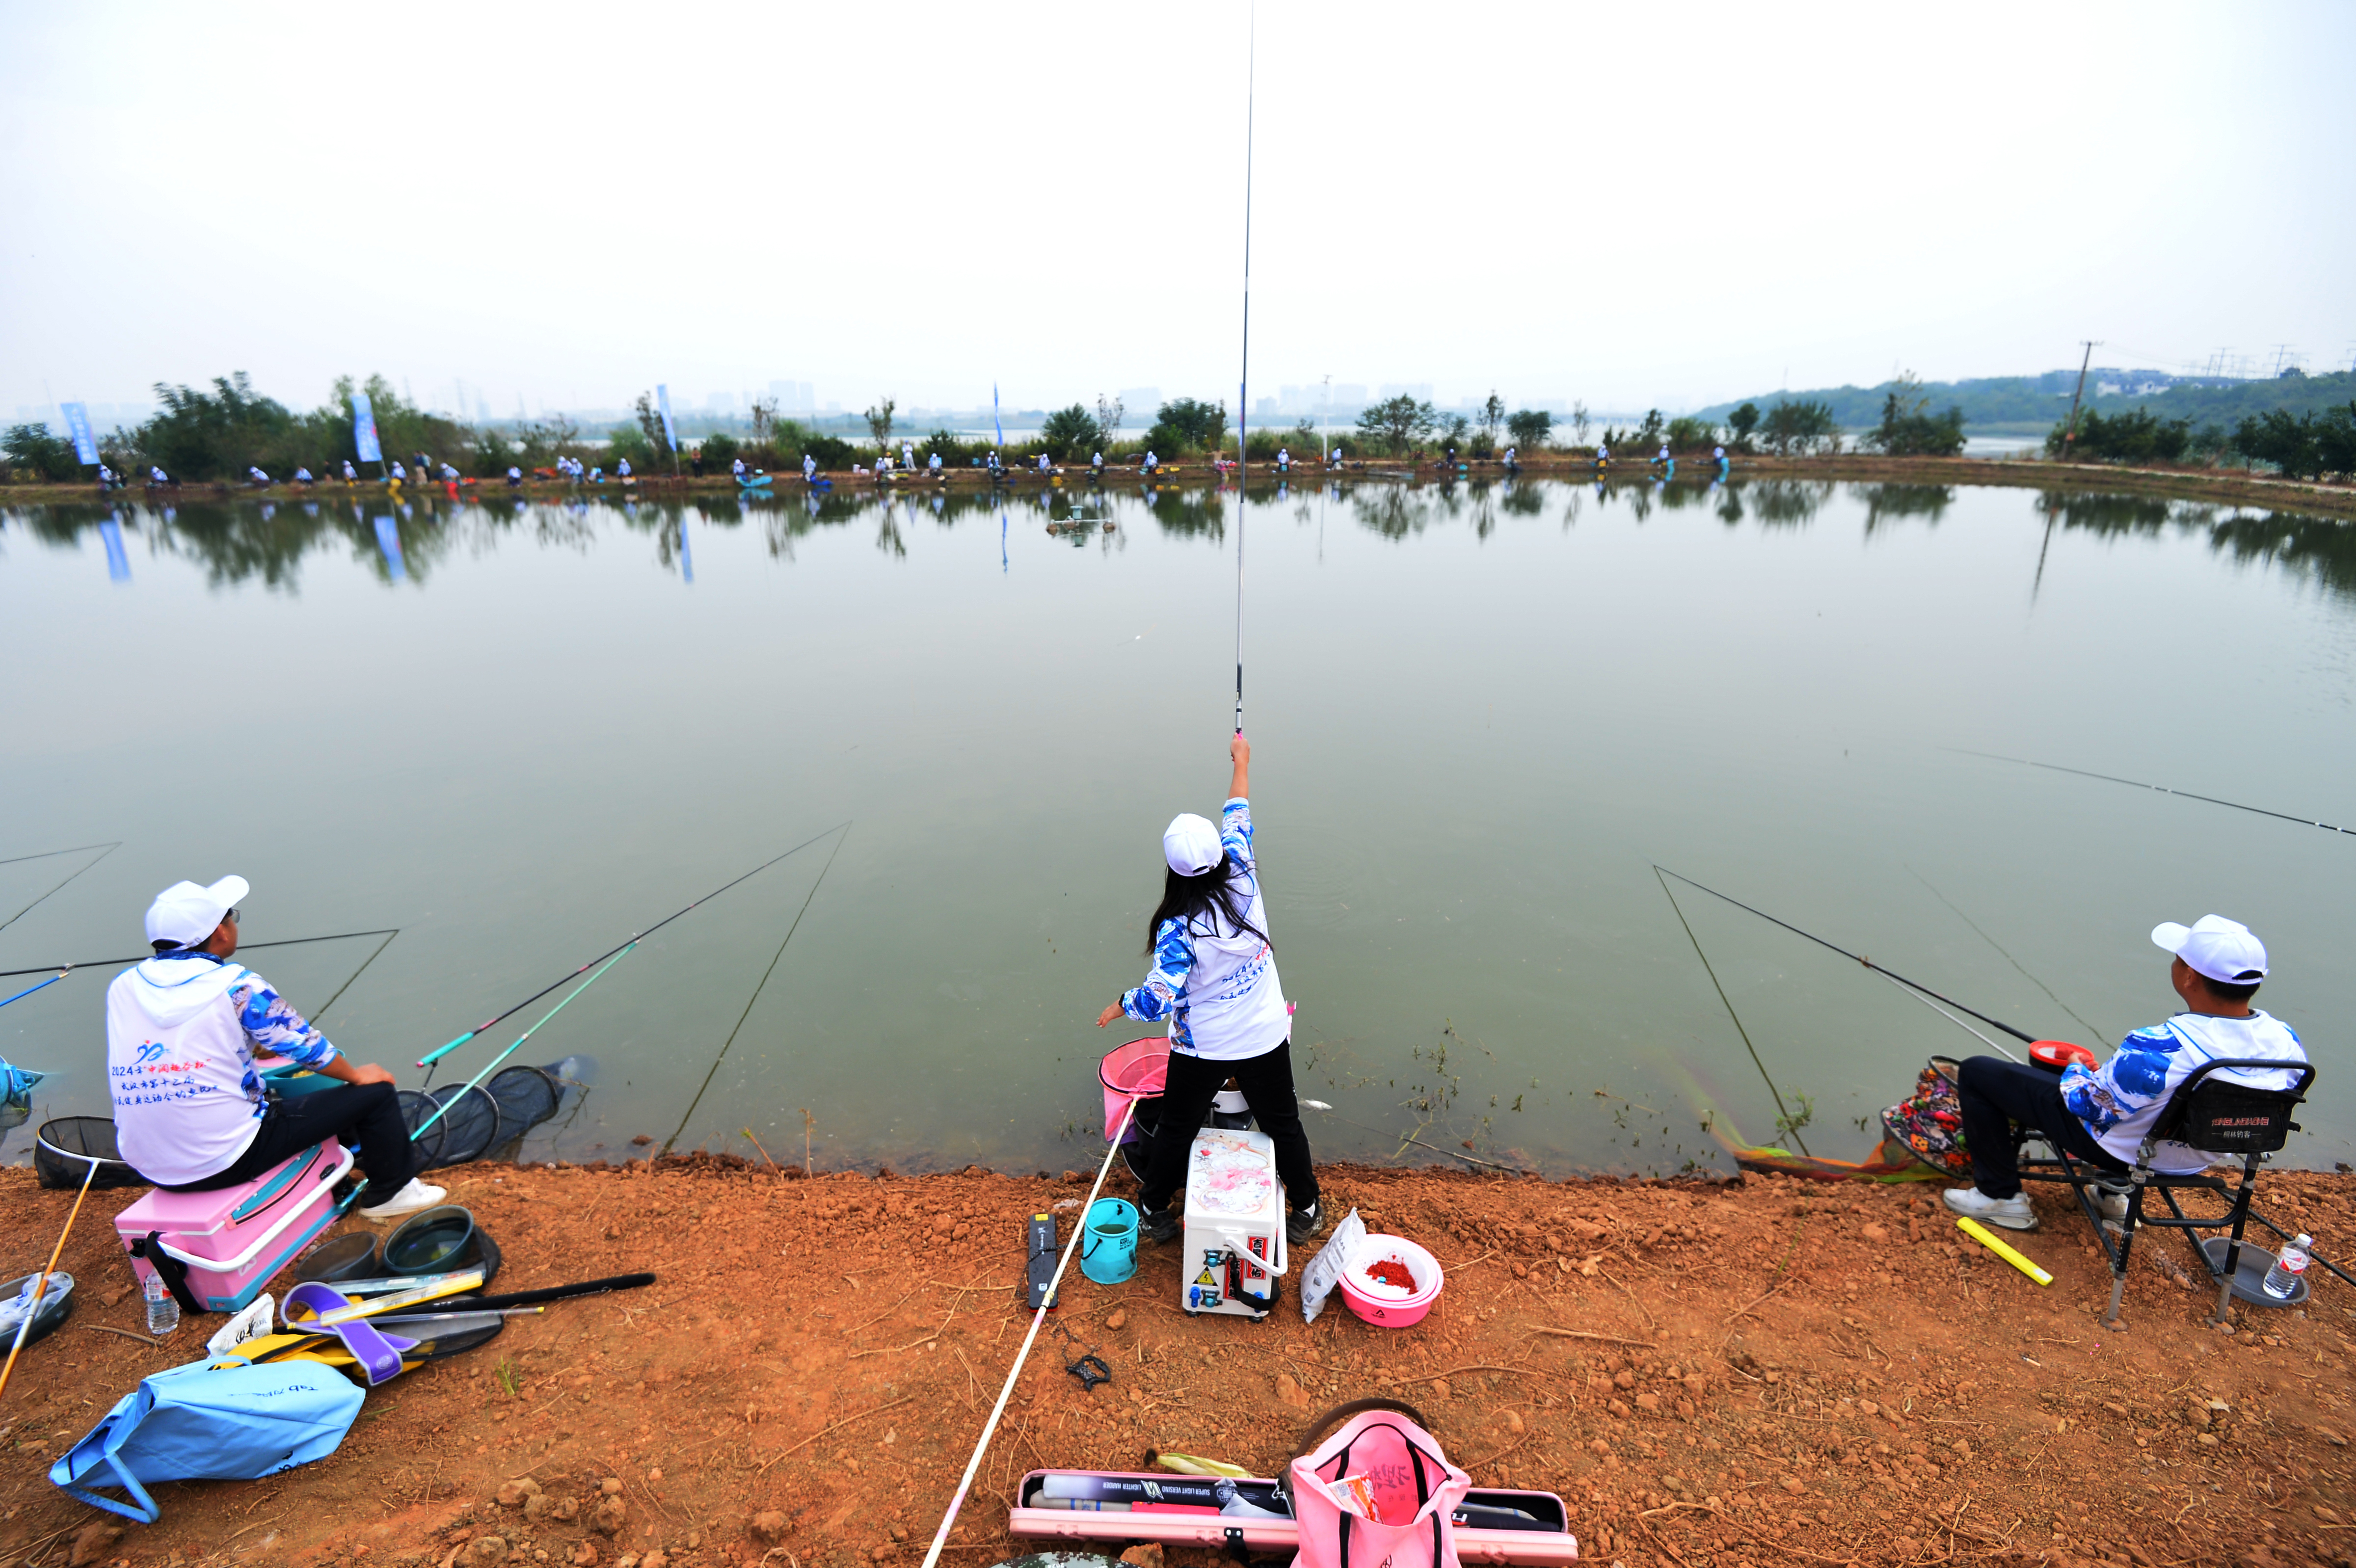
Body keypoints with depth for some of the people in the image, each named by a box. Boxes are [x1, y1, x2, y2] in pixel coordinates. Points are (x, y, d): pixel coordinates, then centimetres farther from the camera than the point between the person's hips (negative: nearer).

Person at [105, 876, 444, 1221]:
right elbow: (307, 1045, -6)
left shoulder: (122, 988, 3)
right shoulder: (236, 986, -15)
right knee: (374, 1092, 4)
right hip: (230, 1162, -7)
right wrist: (357, 1075, 13)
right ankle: (391, 1192, 20)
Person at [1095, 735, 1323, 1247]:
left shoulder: (1178, 928, -26)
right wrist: (1242, 764, 14)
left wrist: (1119, 1005, -6)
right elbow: (1237, 819, -1)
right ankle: (1306, 1210, 38)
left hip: (1202, 1048, -3)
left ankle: (1153, 1211, 38)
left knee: (1176, 1129, 19)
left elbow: (1158, 1000, -26)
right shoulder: (1243, 878, -17)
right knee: (1283, 1124, 21)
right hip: (1265, 1037, 3)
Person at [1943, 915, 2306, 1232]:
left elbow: (2087, 1106, -24)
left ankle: (2001, 1196, 10)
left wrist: (2076, 1069, -3)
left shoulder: (2160, 1049, -38)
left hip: (2118, 1149, -7)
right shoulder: (2286, 1041, -17)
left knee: (1977, 1072, 0)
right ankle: (2115, 1189, 39)